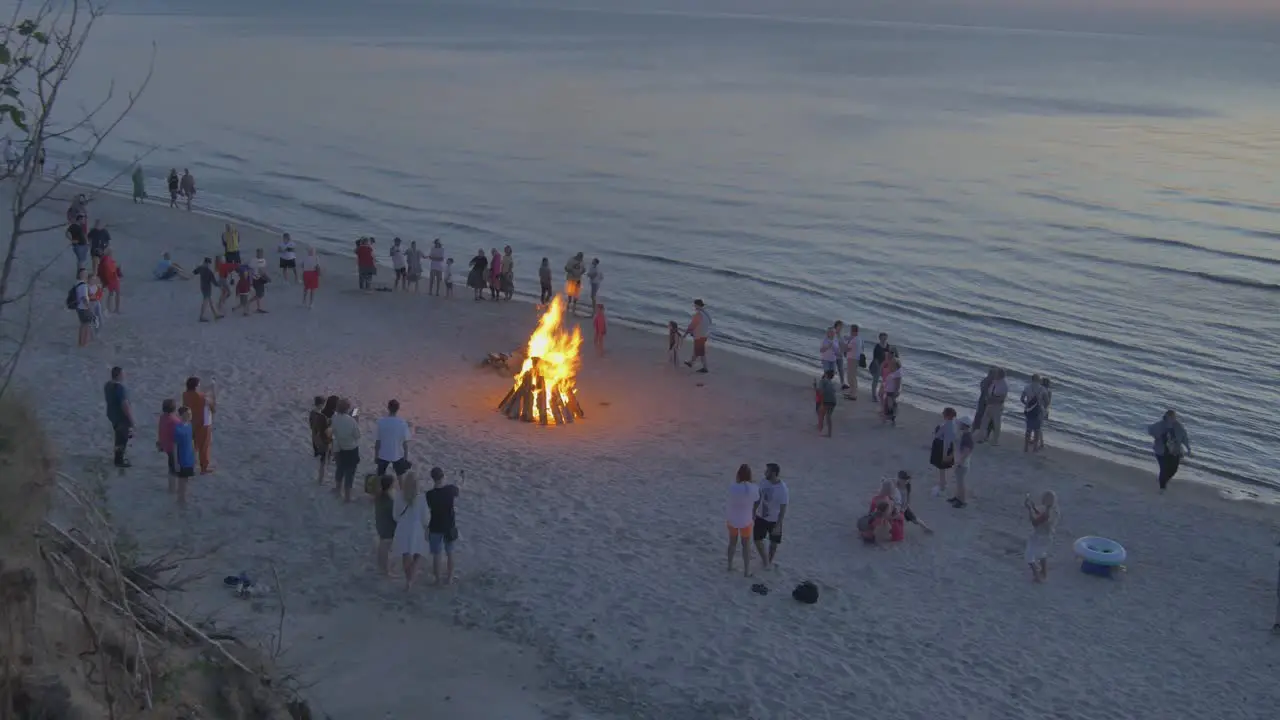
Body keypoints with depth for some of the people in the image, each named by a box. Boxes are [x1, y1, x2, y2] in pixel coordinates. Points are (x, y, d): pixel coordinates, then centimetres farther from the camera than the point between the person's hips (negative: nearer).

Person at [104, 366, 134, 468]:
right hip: (121, 417, -9)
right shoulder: (121, 388, -31)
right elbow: (125, 406, -29)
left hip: (112, 414, 9)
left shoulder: (108, 385, -2)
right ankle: (119, 461, 19)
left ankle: (118, 456, 39)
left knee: (118, 436, 25)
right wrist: (131, 419, -19)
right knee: (123, 438, 7)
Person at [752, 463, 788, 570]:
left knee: (774, 542, 15)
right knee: (757, 539, 8)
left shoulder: (782, 489, -28)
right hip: (761, 517, 4)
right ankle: (765, 560, 31)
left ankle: (770, 561, 40)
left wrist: (778, 525, -21)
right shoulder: (764, 482, -11)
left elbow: (783, 508, -22)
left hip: (774, 520, -4)